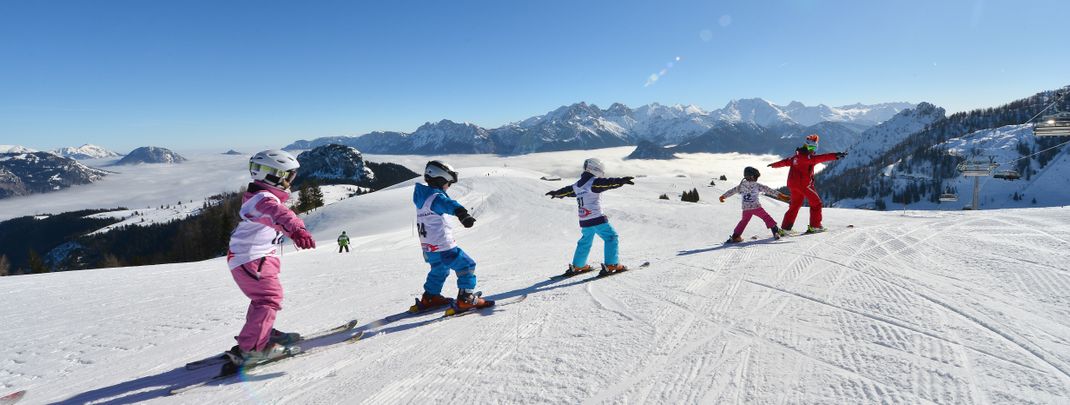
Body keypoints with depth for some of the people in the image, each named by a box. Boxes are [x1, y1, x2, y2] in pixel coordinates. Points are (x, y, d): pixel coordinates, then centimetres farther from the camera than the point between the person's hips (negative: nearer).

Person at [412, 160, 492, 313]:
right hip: (443, 247, -9)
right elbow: (448, 204, -43)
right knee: (467, 266, 0)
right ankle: (466, 299, -2)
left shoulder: (423, 195, 10)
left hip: (428, 248, 9)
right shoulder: (436, 197, -19)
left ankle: (429, 298, 38)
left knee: (439, 270, 30)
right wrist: (462, 213, -62)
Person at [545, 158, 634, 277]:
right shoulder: (594, 182, -10)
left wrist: (556, 193, 46)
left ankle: (577, 266, 30)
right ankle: (611, 265, -5)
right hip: (597, 219, -8)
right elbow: (607, 183, -27)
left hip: (584, 221, 8)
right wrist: (621, 181, -37)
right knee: (612, 238, 1)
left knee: (585, 242, 23)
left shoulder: (577, 185, 13)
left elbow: (566, 190, 29)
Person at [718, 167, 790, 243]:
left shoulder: (741, 186, 5)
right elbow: (768, 190, -3)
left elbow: (732, 191, 17)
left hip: (746, 209, 3)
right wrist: (779, 194, 2)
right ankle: (775, 231, 8)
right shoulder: (757, 185, -5)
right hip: (757, 207, -3)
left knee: (743, 221, 18)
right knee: (766, 217, 13)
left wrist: (723, 196, 30)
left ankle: (735, 236, 15)